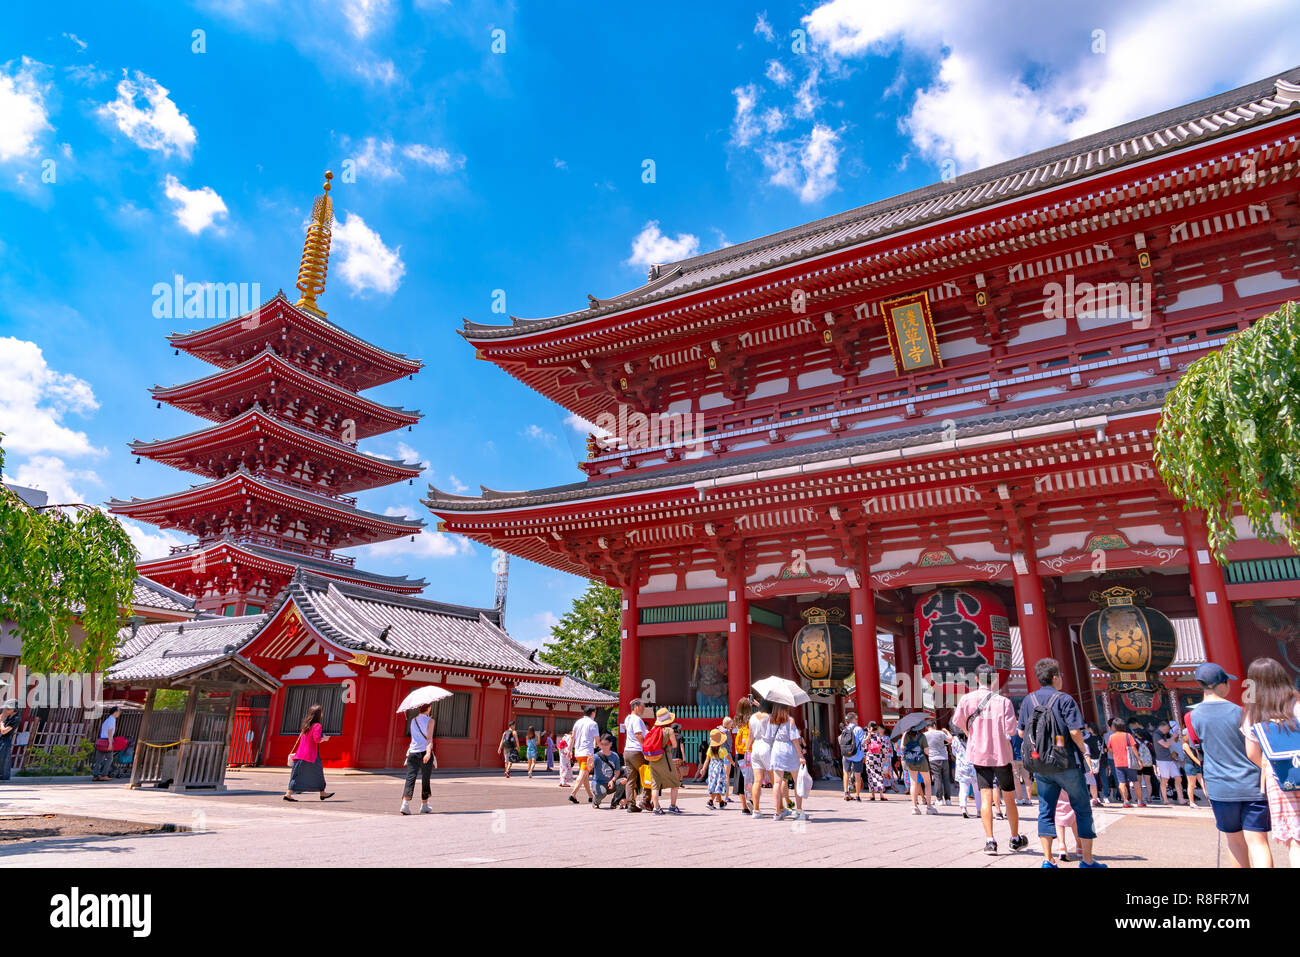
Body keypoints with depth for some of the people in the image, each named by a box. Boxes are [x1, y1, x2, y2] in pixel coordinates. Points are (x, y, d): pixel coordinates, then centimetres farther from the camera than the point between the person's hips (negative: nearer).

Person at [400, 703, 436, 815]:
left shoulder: (413, 720, 11)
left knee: (410, 779, -1)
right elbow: (429, 738, -17)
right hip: (424, 752, -4)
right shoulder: (430, 721, -5)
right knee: (425, 780, 10)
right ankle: (424, 806, 19)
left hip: (412, 752, 4)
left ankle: (405, 804, -19)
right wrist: (428, 752, -25)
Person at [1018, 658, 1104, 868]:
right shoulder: (1065, 699, -9)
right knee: (1083, 810, 11)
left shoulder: (1028, 700, 5)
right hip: (1067, 764, -4)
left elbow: (1021, 732, 7)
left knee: (1046, 811, 8)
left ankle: (1047, 859, 4)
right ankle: (1087, 860, 14)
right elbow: (1075, 731, -16)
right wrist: (1083, 750, 2)